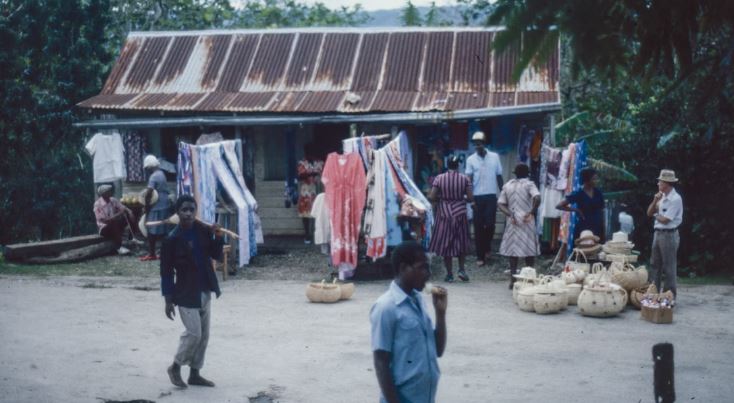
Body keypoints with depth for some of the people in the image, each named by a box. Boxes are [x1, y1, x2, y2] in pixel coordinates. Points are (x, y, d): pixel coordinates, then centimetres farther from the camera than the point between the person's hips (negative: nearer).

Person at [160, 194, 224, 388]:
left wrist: (218, 237, -12)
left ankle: (195, 373, 21)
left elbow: (216, 256, 6)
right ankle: (175, 367, 13)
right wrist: (168, 299, -11)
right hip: (186, 293, -6)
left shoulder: (203, 231, 0)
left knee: (204, 335, 10)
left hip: (204, 291, 6)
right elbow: (166, 272, -10)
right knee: (193, 333, -8)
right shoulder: (172, 239, -14)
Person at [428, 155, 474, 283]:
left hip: (444, 215, 0)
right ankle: (461, 269, 6)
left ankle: (449, 274, 8)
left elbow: (432, 197, -8)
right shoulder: (465, 179, -4)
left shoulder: (439, 179, -5)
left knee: (446, 244, 6)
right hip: (460, 215, 0)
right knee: (462, 243, 17)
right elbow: (470, 198, -6)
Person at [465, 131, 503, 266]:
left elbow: (499, 177, 9)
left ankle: (487, 247, 22)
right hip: (477, 197, 0)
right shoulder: (471, 159, 1)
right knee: (478, 226, 1)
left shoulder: (494, 157, 3)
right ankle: (480, 256, 8)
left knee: (490, 224, -5)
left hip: (491, 196, 0)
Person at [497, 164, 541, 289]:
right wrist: (532, 212, -15)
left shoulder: (507, 185, 10)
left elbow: (501, 204, 2)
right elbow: (537, 197, -21)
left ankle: (513, 280, 6)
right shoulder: (528, 184, -3)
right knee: (529, 250, 5)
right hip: (526, 221, -3)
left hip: (513, 222, 3)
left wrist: (510, 215, -5)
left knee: (513, 250, 8)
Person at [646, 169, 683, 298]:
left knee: (669, 268, -2)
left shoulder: (675, 199, -15)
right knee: (656, 265, 15)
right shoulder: (662, 197, 11)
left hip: (669, 235, -9)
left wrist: (656, 215, 2)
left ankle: (670, 296, 4)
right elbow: (649, 213, 11)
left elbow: (665, 219, -18)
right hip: (658, 233, 9)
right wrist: (655, 201, -4)